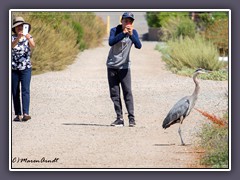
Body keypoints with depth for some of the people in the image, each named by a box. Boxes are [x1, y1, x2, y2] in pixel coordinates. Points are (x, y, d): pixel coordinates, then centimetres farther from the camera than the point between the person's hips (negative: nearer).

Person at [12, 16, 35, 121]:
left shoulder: (28, 37, 3)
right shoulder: (12, 38, 2)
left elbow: (33, 45, -18)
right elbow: (11, 45, -20)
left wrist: (28, 38, -39)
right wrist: (18, 38, -39)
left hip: (26, 68, -1)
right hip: (13, 69, 1)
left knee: (25, 90, -14)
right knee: (15, 92, 4)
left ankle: (25, 114, -23)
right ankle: (18, 115, 10)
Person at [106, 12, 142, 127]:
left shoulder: (133, 32, -3)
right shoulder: (115, 30, -6)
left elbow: (139, 46, -19)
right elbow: (111, 42, -25)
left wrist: (131, 35, -32)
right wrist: (123, 33, -33)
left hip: (124, 67, -1)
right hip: (112, 66, 1)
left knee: (127, 92, -8)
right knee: (114, 93, 0)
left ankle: (131, 118, -7)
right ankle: (119, 118, 3)